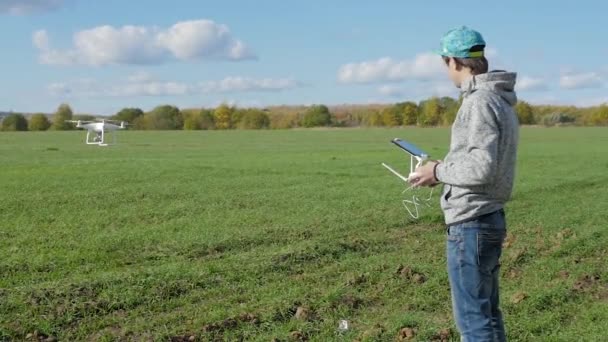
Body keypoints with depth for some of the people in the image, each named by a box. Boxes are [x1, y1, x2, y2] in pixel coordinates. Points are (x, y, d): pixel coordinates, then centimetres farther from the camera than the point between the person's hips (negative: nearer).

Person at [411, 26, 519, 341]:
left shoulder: (480, 102, -17)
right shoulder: (501, 102, 13)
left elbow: (481, 167, -25)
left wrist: (439, 171, -11)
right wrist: (445, 169, 12)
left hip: (471, 224, -10)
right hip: (489, 218, 10)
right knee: (487, 312, 17)